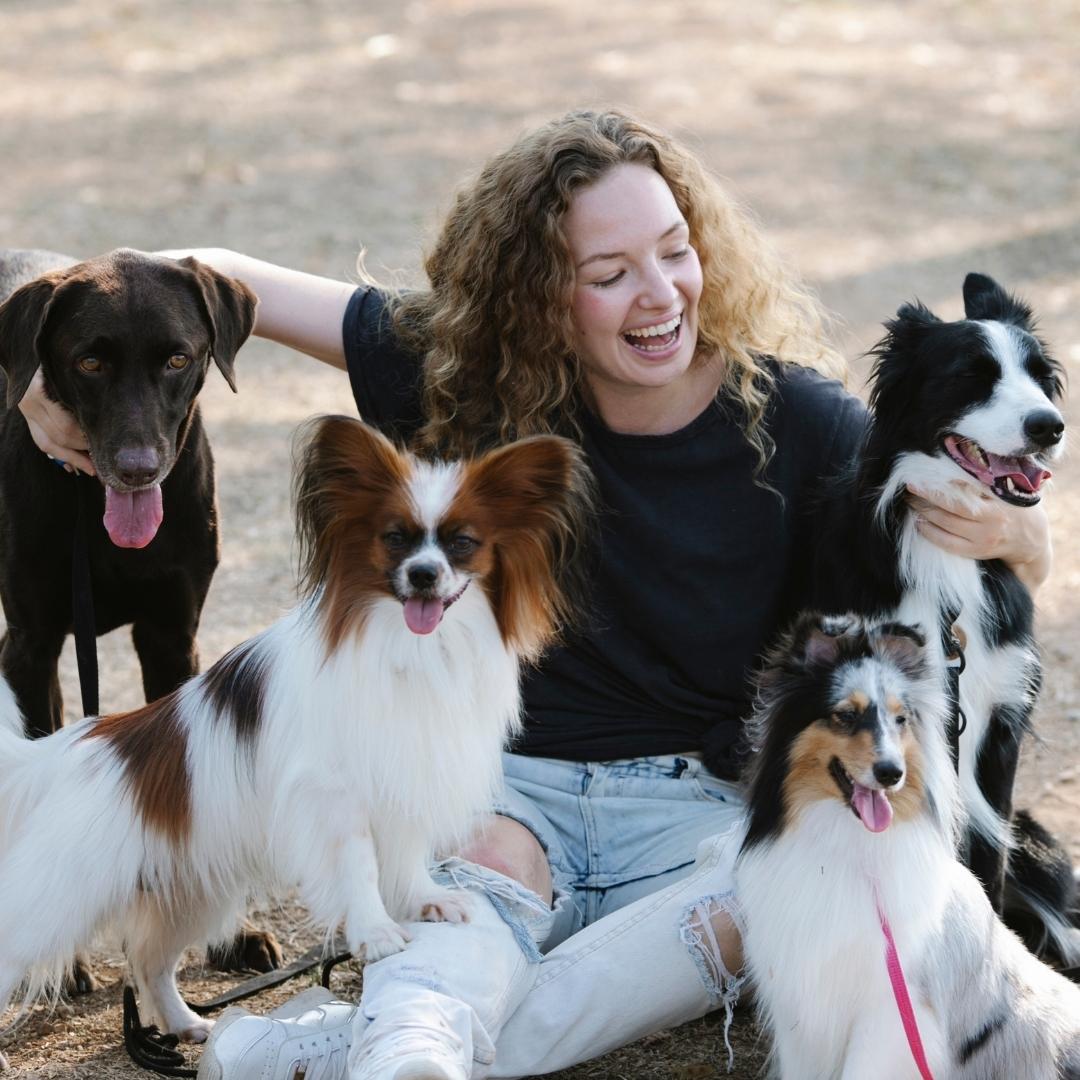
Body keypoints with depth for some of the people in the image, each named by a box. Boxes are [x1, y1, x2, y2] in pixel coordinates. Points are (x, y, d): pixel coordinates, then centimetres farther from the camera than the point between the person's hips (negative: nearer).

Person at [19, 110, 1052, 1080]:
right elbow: (225, 284, 4)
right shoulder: (472, 376, -5)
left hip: (698, 800, -1)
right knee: (490, 864, -34)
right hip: (506, 787, 1)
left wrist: (1007, 531, -26)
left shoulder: (791, 418, -8)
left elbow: (1028, 553, -1)